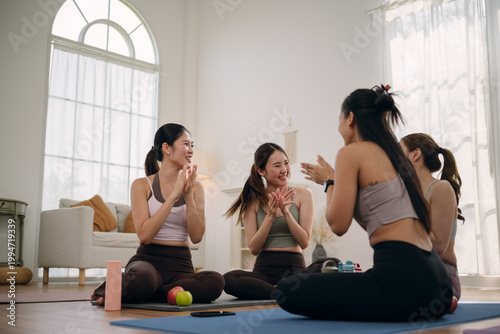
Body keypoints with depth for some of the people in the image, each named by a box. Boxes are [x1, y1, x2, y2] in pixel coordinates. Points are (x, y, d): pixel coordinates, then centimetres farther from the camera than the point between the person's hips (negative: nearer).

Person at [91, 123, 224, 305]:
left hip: (181, 265, 4)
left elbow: (196, 237, -1)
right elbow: (144, 235, -12)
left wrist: (188, 195, -10)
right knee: (143, 277, -42)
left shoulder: (195, 187, 11)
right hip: (149, 259, -3)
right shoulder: (142, 185, 2)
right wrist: (174, 195, -14)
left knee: (215, 281, -32)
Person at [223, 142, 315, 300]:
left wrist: (286, 212, -13)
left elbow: (304, 242, 0)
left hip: (294, 267, -2)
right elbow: (253, 248, 1)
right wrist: (270, 216, -11)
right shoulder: (253, 201, 8)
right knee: (228, 279, -33)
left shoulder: (302, 194, 6)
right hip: (263, 268, 3)